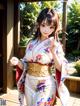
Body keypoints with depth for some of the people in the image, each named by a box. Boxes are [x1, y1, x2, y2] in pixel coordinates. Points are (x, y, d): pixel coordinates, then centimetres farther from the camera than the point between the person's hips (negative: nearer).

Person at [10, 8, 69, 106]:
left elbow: (60, 68, -11)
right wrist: (18, 62, -14)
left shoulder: (56, 44, -8)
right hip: (29, 83, 4)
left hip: (46, 85, -4)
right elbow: (25, 65, 6)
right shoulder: (32, 43, 1)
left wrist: (53, 51, -24)